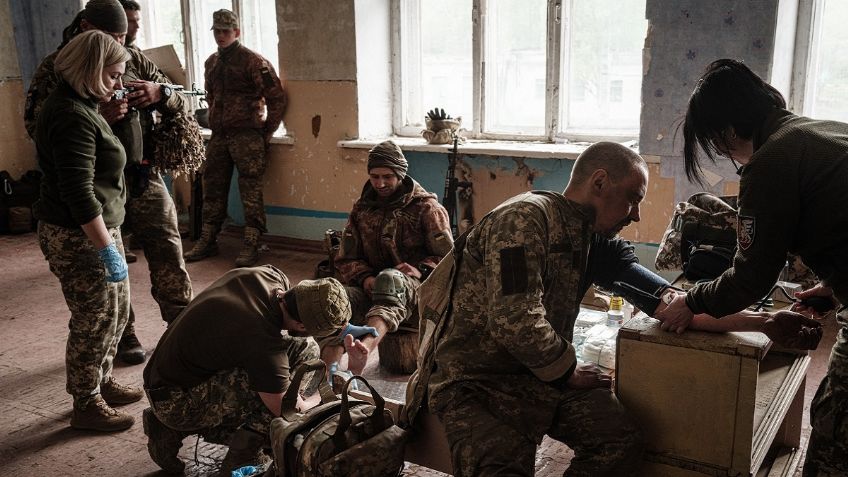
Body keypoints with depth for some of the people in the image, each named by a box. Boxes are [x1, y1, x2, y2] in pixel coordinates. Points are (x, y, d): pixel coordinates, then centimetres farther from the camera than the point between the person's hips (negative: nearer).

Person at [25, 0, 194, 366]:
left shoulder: (135, 59, 6)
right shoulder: (55, 68, -4)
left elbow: (179, 104, 10)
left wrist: (160, 93, -15)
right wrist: (97, 117, -26)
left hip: (144, 178, 3)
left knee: (169, 257, 4)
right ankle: (124, 339, 25)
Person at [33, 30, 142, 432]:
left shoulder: (77, 106, 12)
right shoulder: (72, 117, -21)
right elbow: (78, 192, -26)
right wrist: (107, 249, -24)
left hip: (97, 228, 10)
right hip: (78, 237, -10)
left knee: (116, 309, 19)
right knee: (94, 320, 2)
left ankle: (101, 381, 36)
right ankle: (86, 406, 18)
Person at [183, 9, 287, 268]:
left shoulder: (253, 61, -7)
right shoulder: (212, 62, 15)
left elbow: (276, 97, -8)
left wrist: (267, 131, -7)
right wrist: (215, 122, 17)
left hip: (247, 136, -7)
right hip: (219, 136, 7)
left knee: (250, 191, -7)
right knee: (213, 189, 10)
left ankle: (251, 245, 0)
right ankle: (207, 241, 20)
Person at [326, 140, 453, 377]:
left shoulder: (426, 208, 6)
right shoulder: (361, 209, 18)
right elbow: (346, 259, 15)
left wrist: (422, 270, -18)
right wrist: (365, 278, -7)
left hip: (419, 293, -4)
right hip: (373, 291, 4)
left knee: (389, 278, -39)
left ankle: (364, 348, -66)